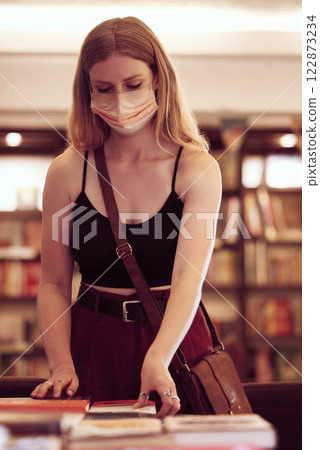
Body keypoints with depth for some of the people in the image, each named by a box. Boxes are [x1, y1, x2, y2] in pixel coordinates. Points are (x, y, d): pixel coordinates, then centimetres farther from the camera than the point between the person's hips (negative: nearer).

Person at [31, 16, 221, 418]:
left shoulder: (197, 169, -6)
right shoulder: (68, 171, -2)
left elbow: (189, 278, -18)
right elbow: (53, 284, 0)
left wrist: (157, 359, -35)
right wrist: (62, 366, -15)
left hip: (173, 339, 0)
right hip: (92, 343, 1)